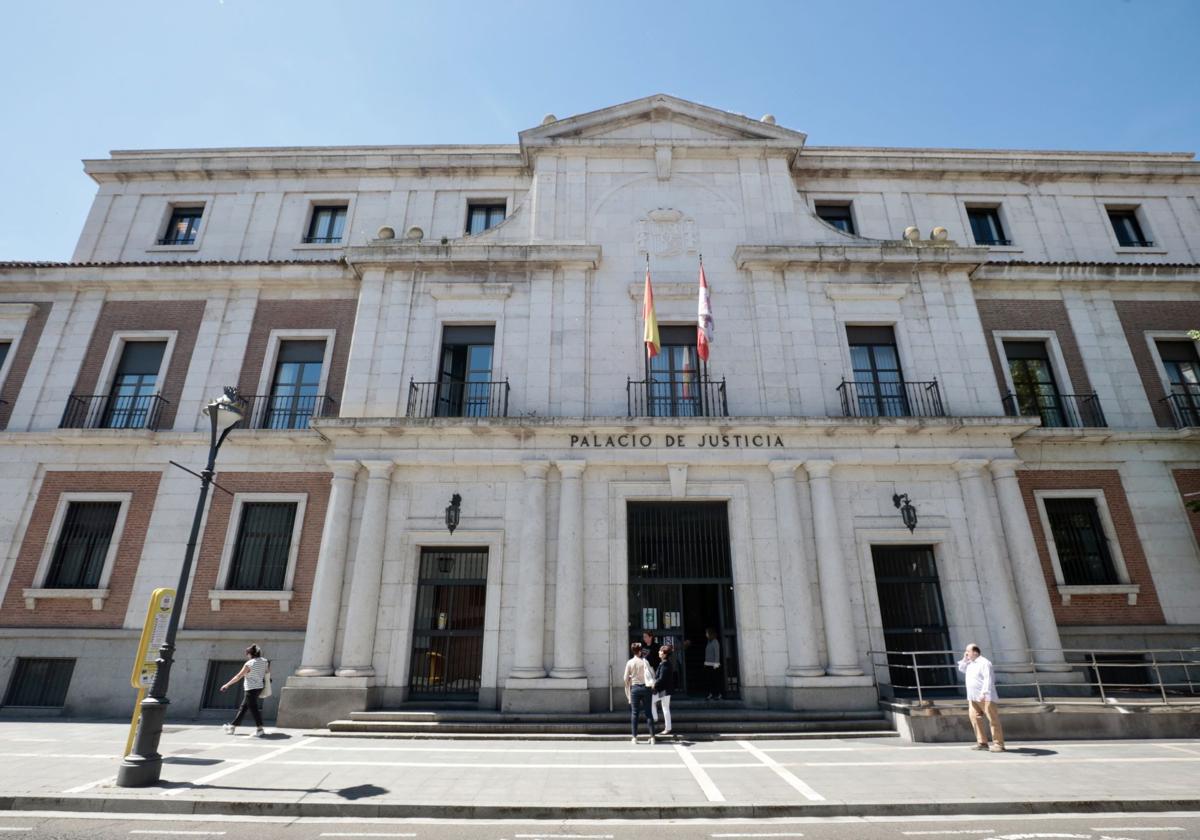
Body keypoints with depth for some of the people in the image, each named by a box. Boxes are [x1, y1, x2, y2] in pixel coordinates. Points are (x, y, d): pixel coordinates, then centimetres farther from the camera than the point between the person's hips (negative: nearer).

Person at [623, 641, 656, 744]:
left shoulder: (629, 662, -2)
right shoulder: (645, 662, -4)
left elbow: (626, 678, -1)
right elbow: (652, 674, -5)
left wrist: (628, 692, 10)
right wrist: (652, 685, 11)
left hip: (635, 688, 0)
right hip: (645, 687, 0)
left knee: (634, 713, 6)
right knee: (648, 712, 5)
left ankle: (634, 737, 6)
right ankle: (652, 737, 4)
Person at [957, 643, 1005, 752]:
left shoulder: (984, 663, -13)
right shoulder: (970, 663, 15)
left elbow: (988, 679, -21)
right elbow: (961, 668, 28)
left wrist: (984, 692, -28)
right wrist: (965, 659, 14)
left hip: (985, 697, -9)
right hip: (973, 697, 9)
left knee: (993, 720, -3)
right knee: (975, 718, 4)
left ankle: (998, 744, 1)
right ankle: (982, 742, 11)